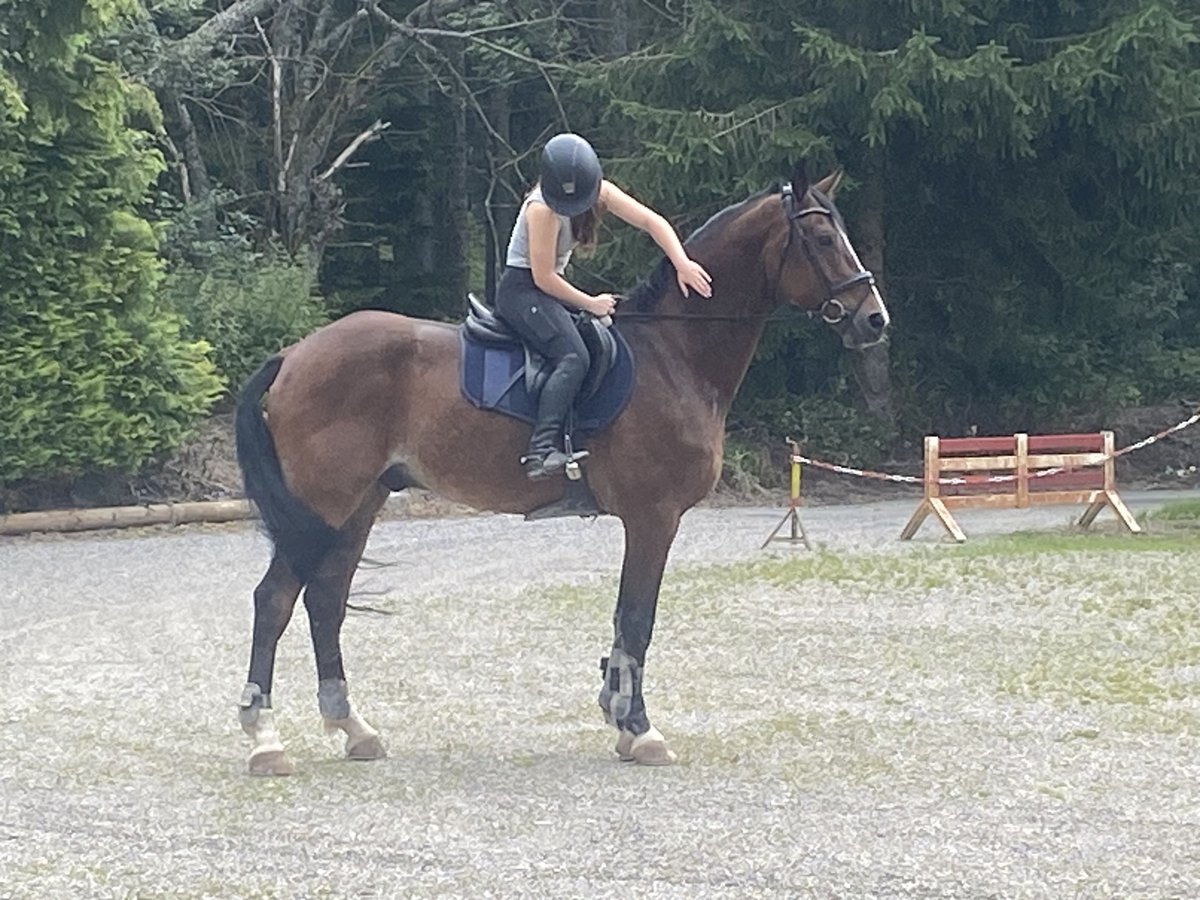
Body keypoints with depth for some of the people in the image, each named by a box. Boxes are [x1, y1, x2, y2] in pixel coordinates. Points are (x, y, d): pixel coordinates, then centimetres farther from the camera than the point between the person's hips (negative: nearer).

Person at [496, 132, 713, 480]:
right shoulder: (542, 209, -25)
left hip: (548, 289, 9)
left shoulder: (600, 192, -4)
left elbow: (652, 222, -7)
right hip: (521, 290, -9)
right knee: (574, 357, -28)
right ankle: (542, 450, -40)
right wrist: (590, 304, -12)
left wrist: (682, 264, -21)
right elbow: (544, 278, -22)